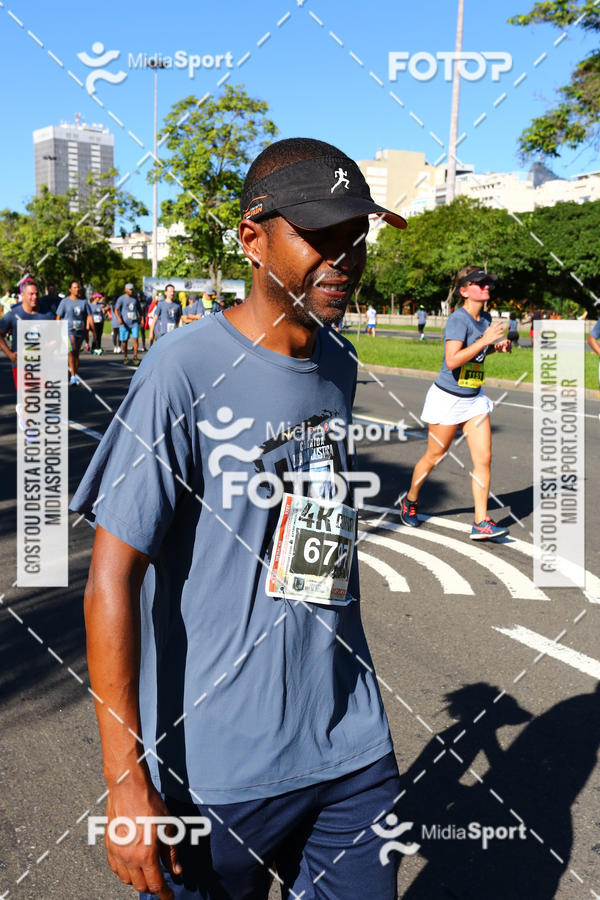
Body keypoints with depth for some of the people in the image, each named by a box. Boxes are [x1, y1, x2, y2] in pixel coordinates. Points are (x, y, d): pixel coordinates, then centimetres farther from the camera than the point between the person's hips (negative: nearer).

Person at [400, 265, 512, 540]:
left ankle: (481, 523, 2)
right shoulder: (458, 319, -19)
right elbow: (452, 360, -31)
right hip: (447, 398, -7)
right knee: (434, 456, 9)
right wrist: (485, 340, -30)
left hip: (474, 399, 7)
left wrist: (496, 347, 6)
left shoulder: (484, 319, 5)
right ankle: (410, 500, 34)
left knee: (483, 458, -3)